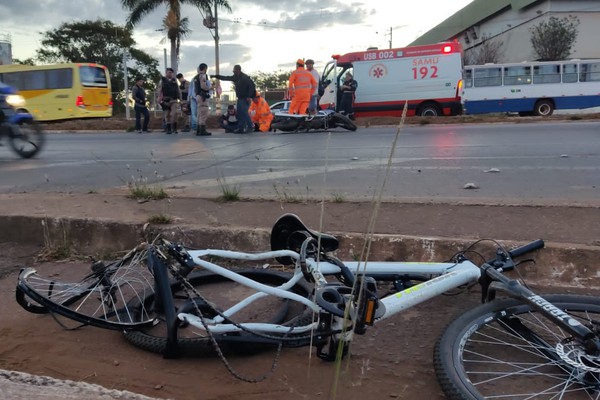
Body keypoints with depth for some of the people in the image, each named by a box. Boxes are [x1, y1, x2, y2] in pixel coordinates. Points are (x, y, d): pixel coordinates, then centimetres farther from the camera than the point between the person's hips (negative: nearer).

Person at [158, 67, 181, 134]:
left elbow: (178, 90, 16)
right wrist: (159, 97, -12)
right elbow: (159, 90, 1)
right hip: (165, 100, -1)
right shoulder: (162, 80, 8)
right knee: (167, 115, 4)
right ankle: (168, 129, 11)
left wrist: (180, 98, 8)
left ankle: (173, 127, -11)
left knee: (174, 113, -17)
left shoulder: (174, 80, 15)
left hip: (173, 99, 1)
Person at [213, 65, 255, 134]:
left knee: (244, 112, -15)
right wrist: (216, 76, 22)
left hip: (245, 99, -9)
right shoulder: (235, 77, 11)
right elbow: (226, 78, 22)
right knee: (239, 113, 7)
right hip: (240, 98, 9)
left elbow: (252, 86, -21)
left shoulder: (245, 77, -15)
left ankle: (250, 127, -8)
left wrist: (249, 96, -25)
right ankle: (241, 128, 10)